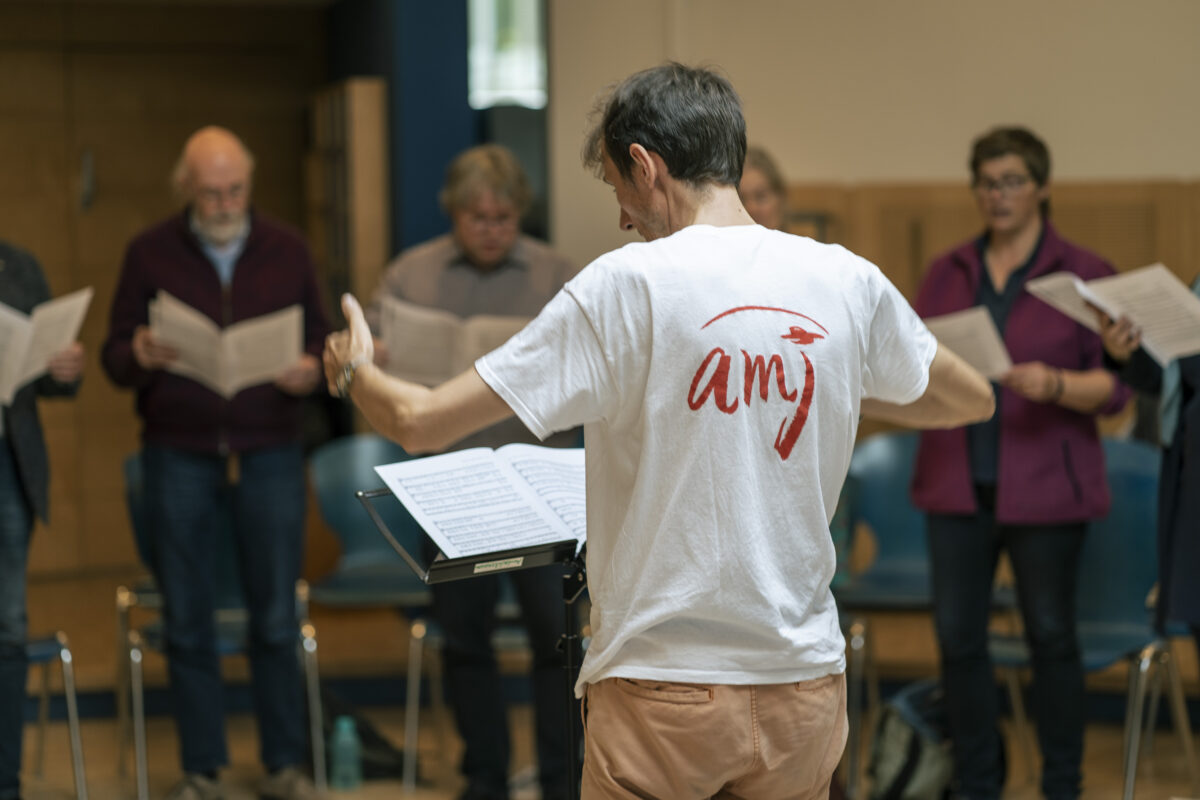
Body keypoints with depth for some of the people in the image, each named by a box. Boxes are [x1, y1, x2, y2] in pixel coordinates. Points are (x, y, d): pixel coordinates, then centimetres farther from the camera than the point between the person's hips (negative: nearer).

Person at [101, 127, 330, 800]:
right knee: (187, 619, 4)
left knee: (276, 618, 2)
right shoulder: (150, 253, 3)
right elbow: (114, 358, 2)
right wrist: (139, 356, -21)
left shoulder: (287, 251, 7)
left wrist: (312, 372, -13)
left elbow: (321, 342, 10)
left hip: (270, 449, 0)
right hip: (179, 454, 0)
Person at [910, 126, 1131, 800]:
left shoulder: (1084, 274, -1)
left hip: (1044, 486, -3)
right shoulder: (948, 273, 11)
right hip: (960, 484, 3)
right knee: (958, 635, 1)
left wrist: (1054, 385, -23)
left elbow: (1115, 385, -5)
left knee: (1051, 635, 3)